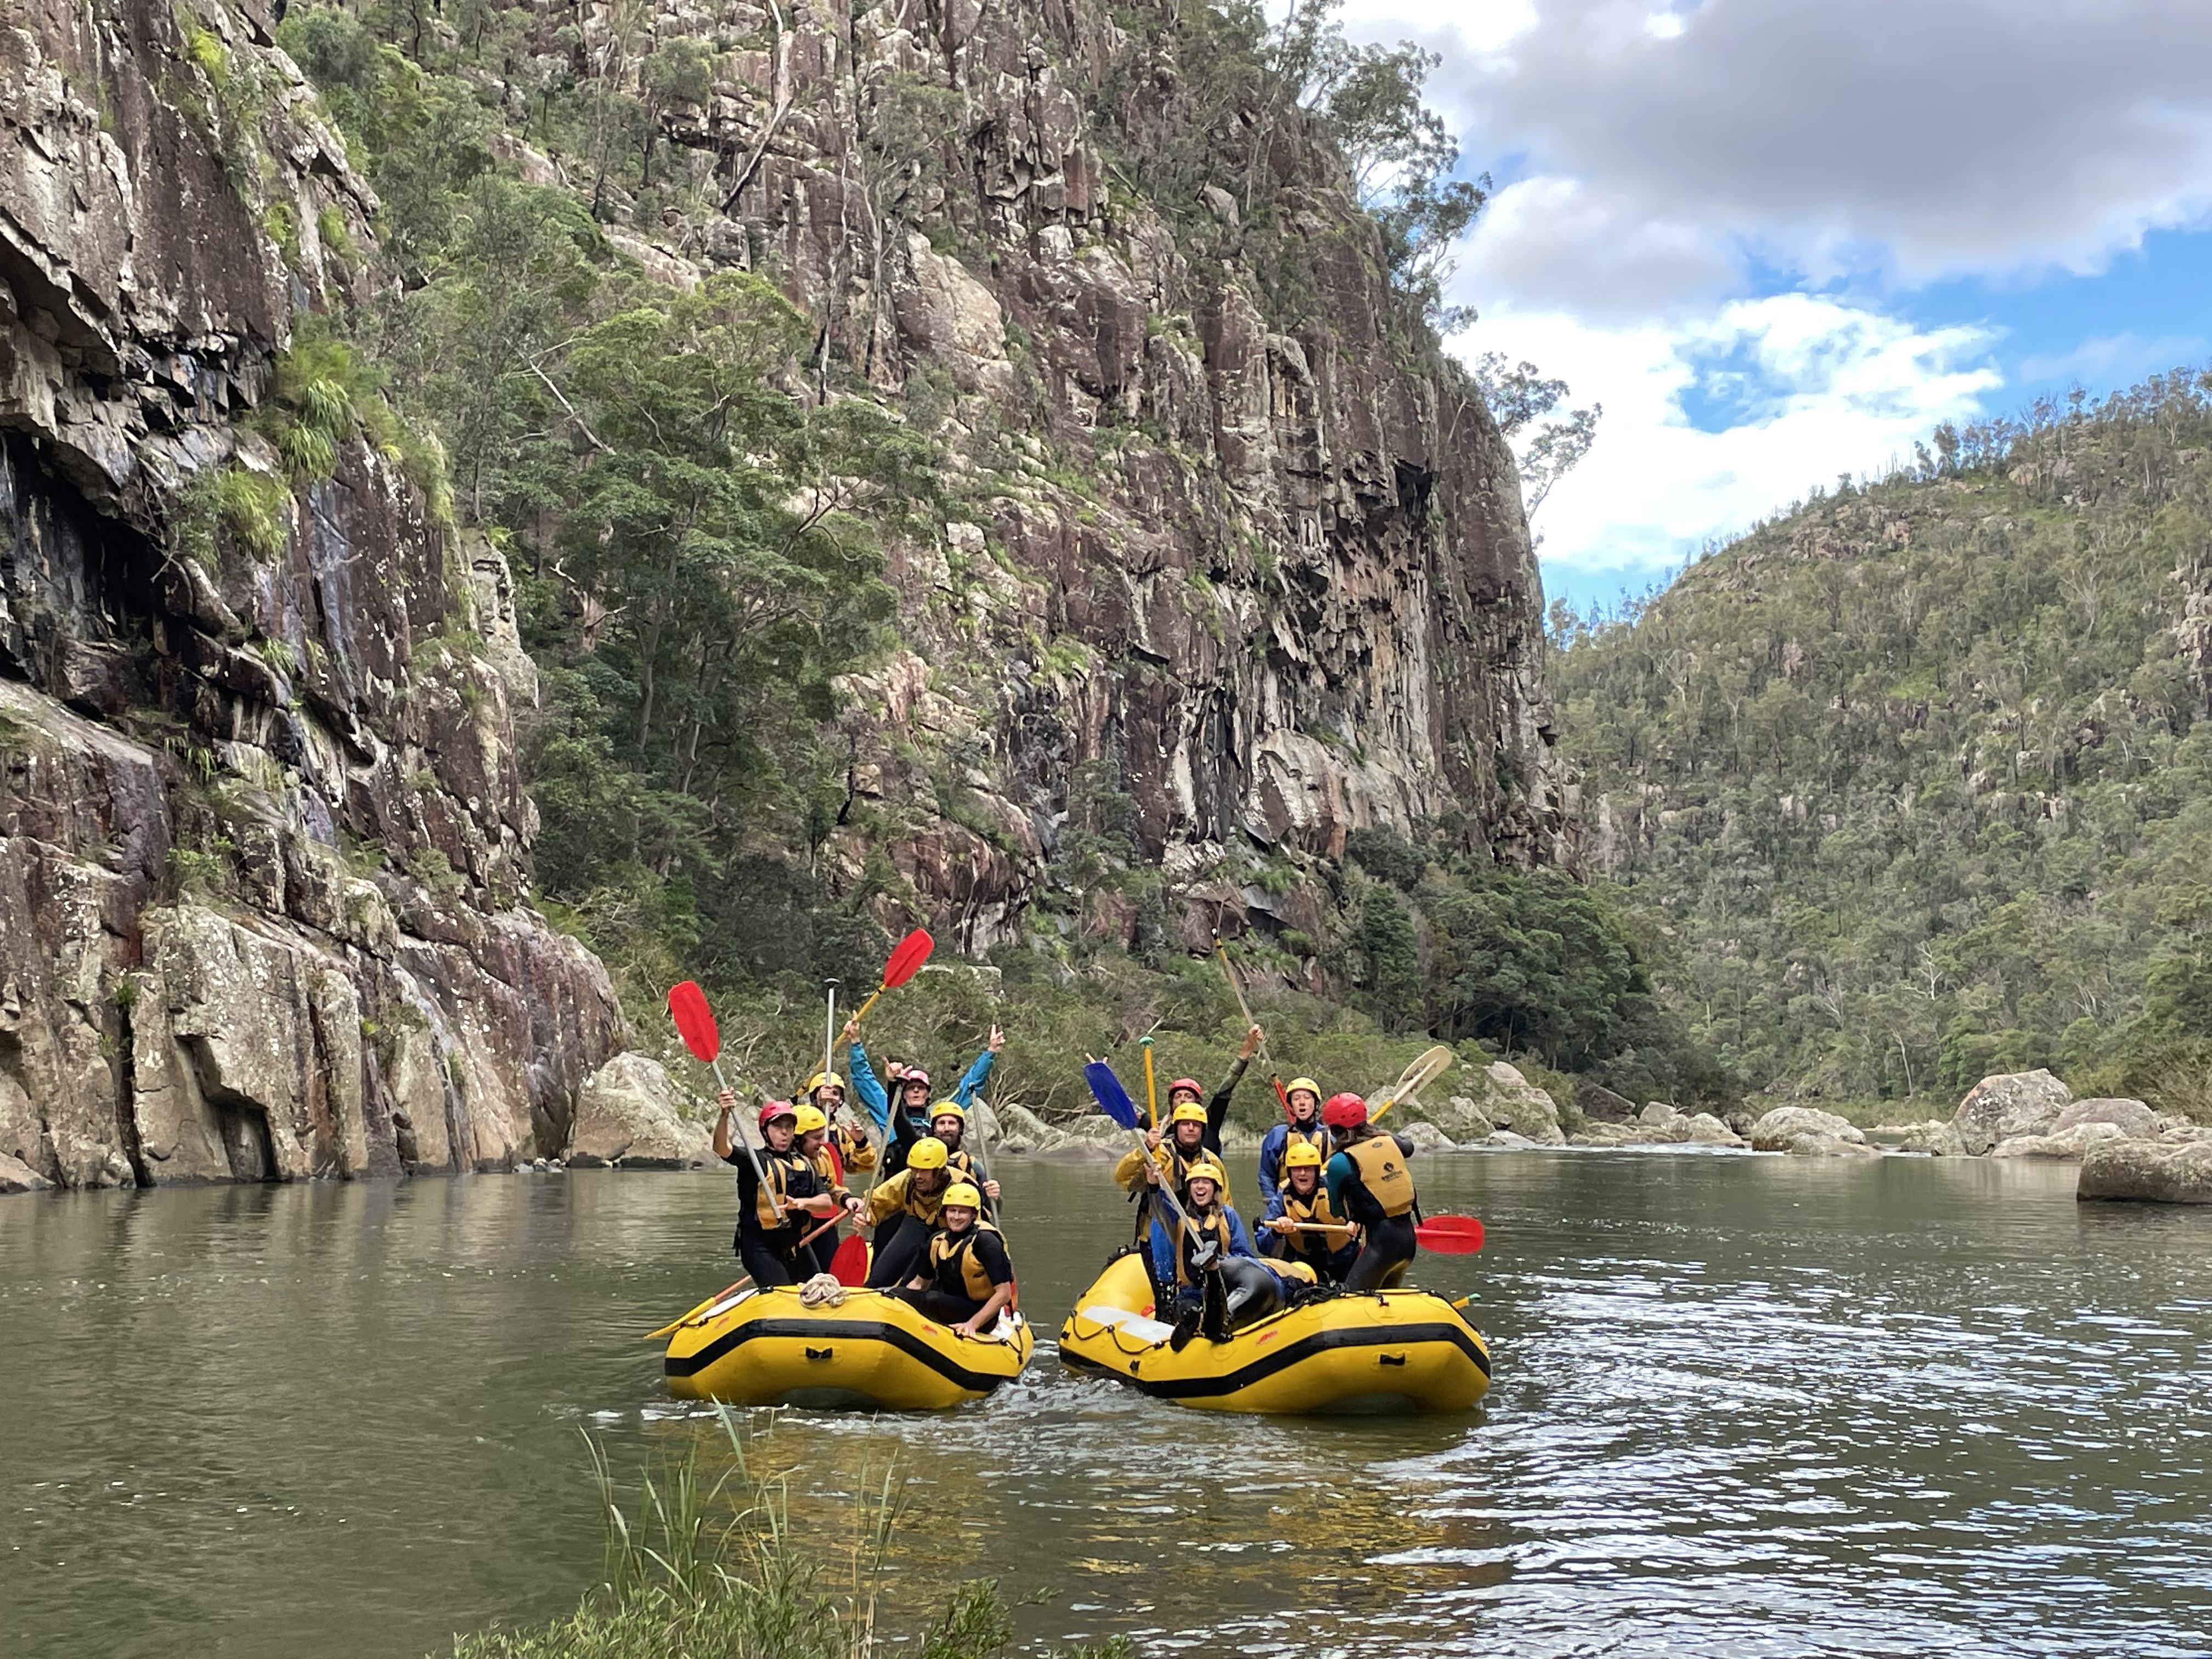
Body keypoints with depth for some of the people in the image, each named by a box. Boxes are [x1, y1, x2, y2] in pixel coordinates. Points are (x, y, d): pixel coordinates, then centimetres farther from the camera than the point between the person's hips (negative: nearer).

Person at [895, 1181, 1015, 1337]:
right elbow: (919, 1283, 17)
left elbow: (1004, 1294, -17)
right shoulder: (937, 1241, 6)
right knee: (900, 1294, -15)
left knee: (932, 1299, -32)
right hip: (950, 1309, 6)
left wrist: (973, 1324, -25)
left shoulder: (985, 1241, -14)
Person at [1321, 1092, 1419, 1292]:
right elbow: (1408, 1147, 35)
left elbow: (1337, 1212, 4)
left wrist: (1324, 1180, 22)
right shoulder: (1389, 1143, 8)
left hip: (1379, 1243, -7)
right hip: (1408, 1239, 7)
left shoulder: (1340, 1163, -9)